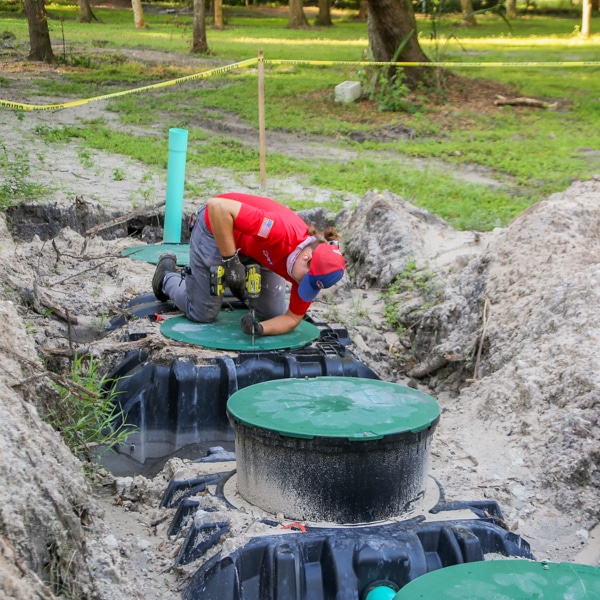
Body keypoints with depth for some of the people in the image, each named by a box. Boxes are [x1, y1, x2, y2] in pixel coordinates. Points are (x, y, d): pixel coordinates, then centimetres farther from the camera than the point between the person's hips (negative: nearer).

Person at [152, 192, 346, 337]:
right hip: (217, 227, -6)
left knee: (273, 313, 2)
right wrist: (230, 261, -37)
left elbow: (292, 317, -11)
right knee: (203, 314, -3)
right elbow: (218, 206, -41)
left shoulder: (311, 271, -20)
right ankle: (168, 276, 26)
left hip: (255, 248, 6)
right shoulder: (281, 231, -42)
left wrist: (260, 328, -32)